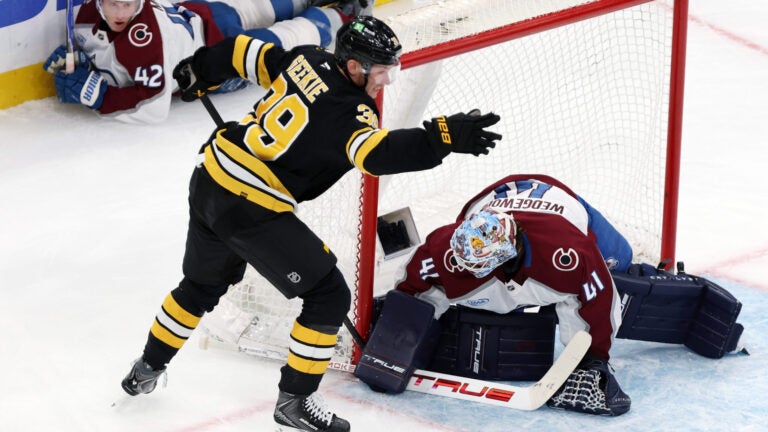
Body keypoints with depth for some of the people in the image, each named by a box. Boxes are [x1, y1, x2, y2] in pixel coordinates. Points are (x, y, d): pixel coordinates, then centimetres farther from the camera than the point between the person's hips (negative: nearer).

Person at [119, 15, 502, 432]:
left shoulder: (307, 58, 3)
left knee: (203, 284, 32)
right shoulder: (347, 111, -20)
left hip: (210, 178, 9)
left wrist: (199, 71, 32)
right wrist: (444, 137, -44)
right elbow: (378, 154, -39)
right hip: (252, 208, -9)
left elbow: (245, 52, 16)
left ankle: (147, 369, 48)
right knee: (329, 296, 2)